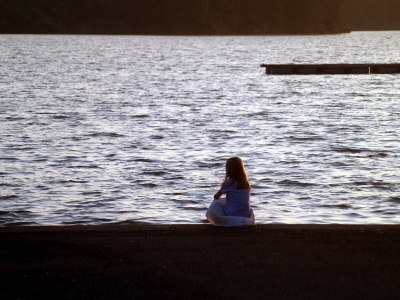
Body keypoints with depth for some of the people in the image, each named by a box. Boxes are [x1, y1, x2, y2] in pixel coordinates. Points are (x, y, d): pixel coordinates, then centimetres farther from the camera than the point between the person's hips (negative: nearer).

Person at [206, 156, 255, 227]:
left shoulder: (229, 183, -10)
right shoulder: (246, 183, 5)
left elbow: (216, 197, 6)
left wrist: (220, 199, 27)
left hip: (233, 216, -7)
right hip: (247, 215, 7)